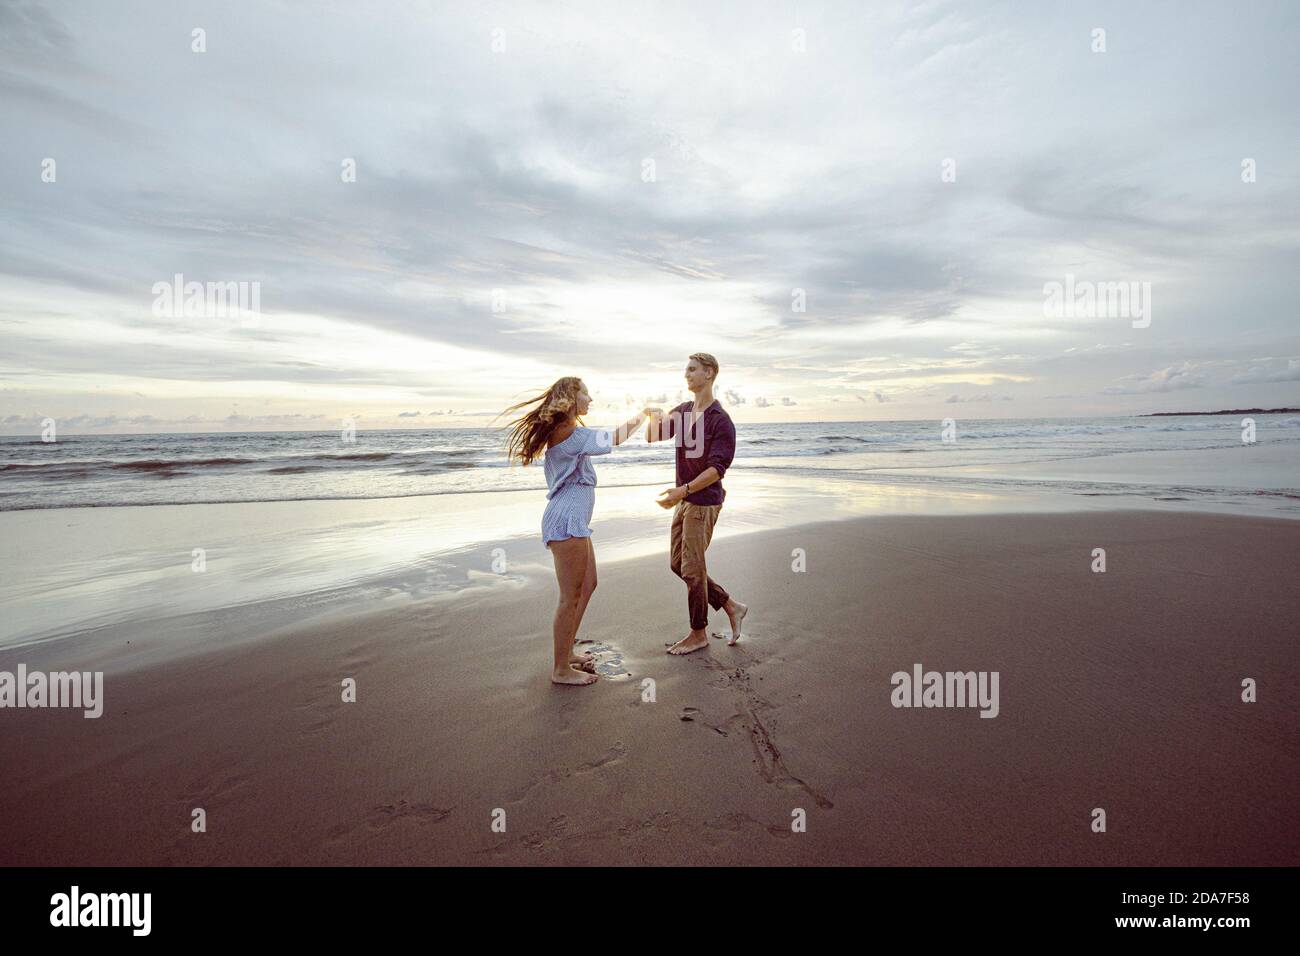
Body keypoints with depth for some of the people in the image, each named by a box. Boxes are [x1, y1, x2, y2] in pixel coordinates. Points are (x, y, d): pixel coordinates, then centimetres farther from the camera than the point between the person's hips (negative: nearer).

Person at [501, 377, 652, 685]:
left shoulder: (561, 432, 16)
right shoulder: (570, 433, -15)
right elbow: (617, 437, -11)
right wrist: (642, 414, 3)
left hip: (573, 521, 11)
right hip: (566, 521, -11)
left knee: (587, 586, 18)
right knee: (571, 597, -3)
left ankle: (566, 652, 29)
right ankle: (561, 669, 8)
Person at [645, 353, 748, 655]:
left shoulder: (721, 420, -16)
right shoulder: (683, 411, 9)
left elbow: (717, 468, -21)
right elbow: (652, 437, 14)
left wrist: (682, 490, -29)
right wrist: (654, 418, -8)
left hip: (704, 502, -9)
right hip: (684, 499, 9)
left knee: (692, 569, 0)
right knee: (677, 564, 14)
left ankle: (699, 634, 18)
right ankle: (731, 607, 25)